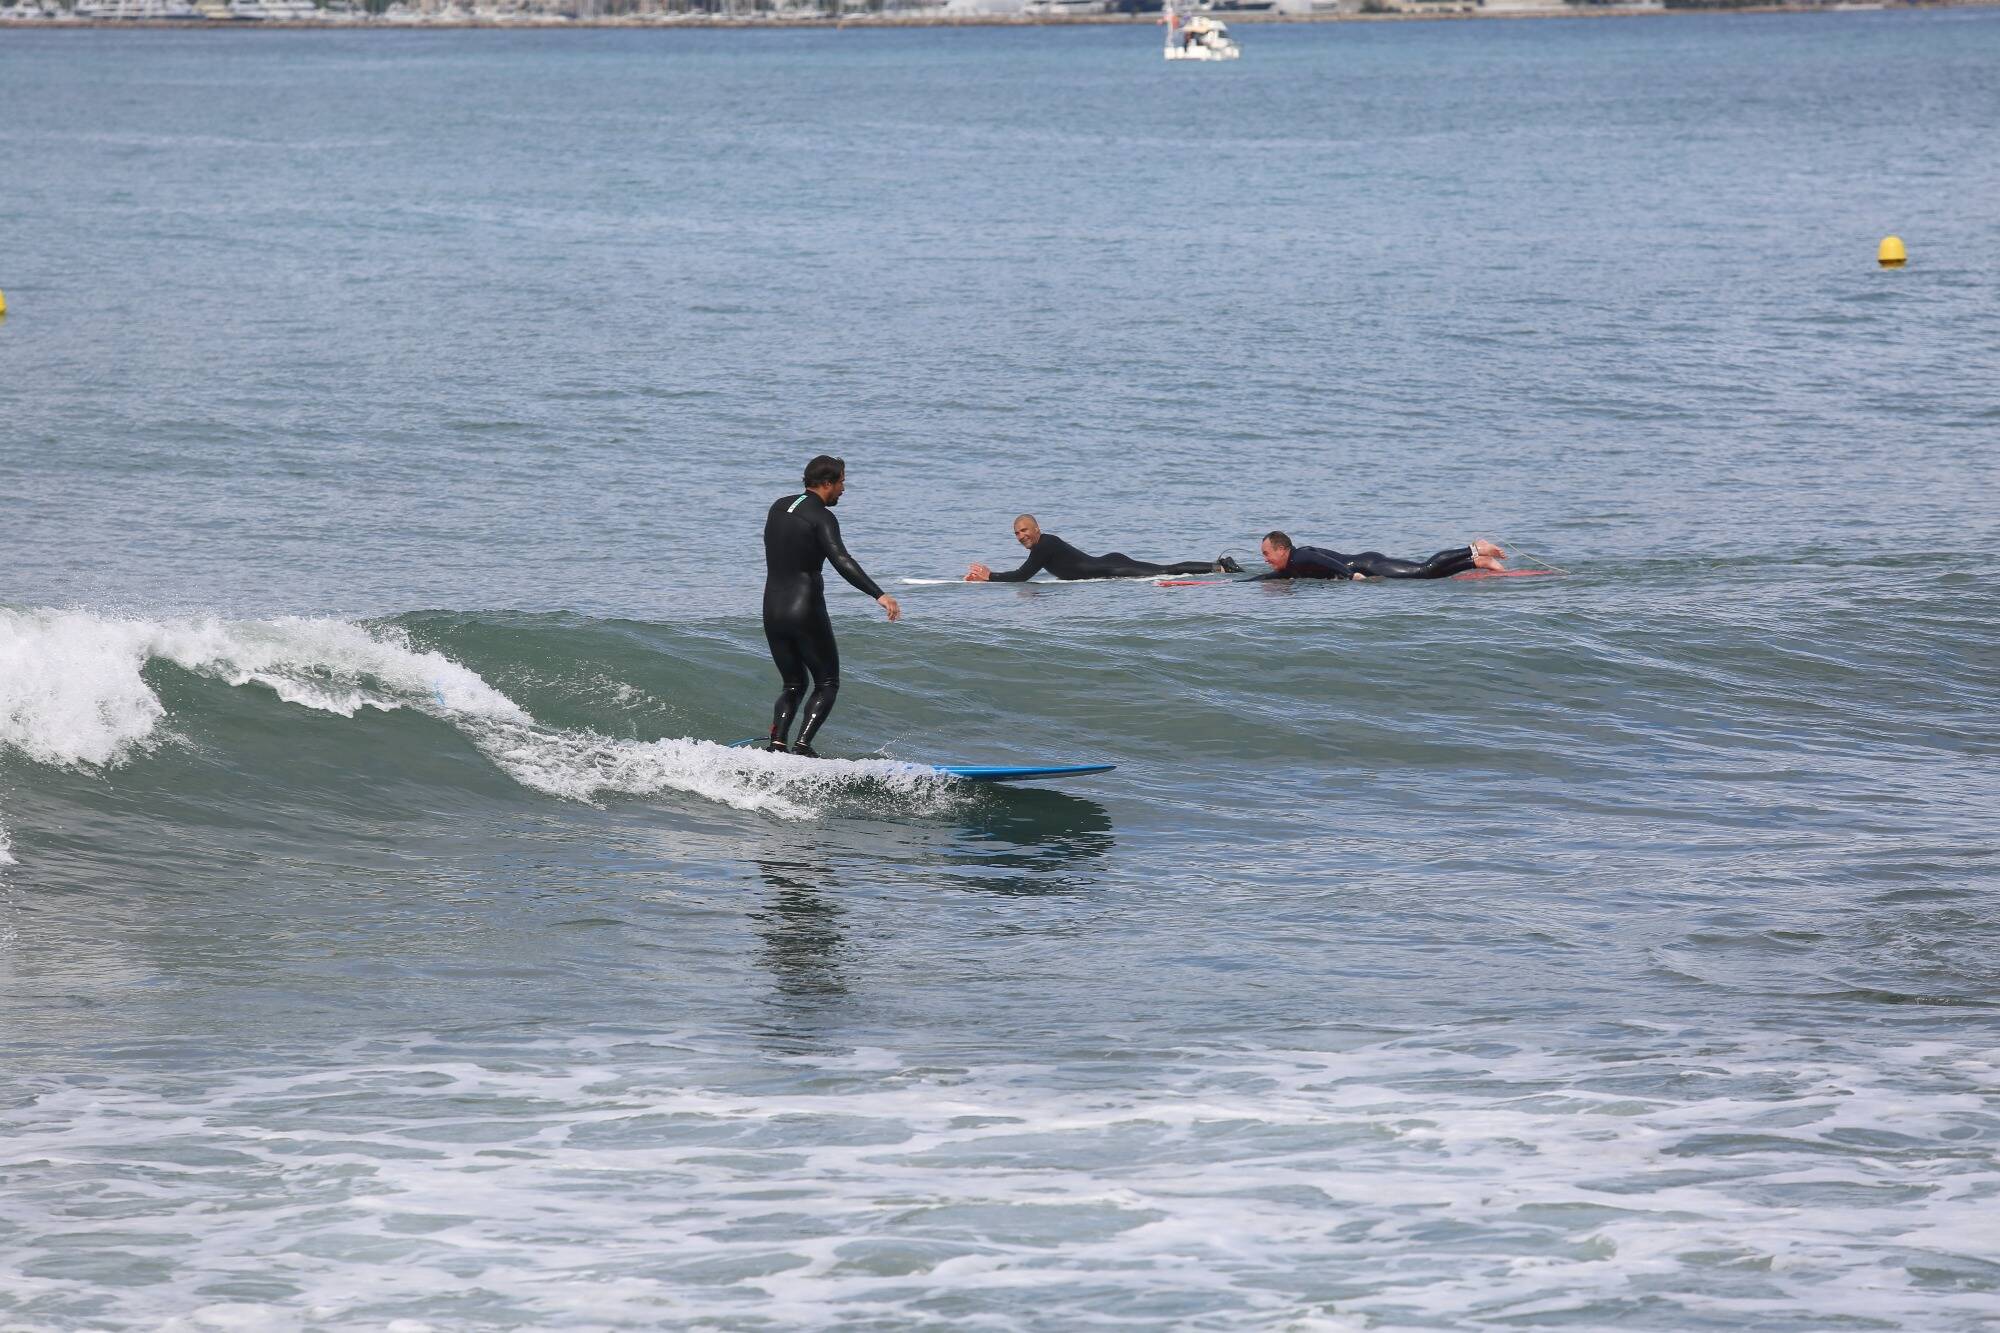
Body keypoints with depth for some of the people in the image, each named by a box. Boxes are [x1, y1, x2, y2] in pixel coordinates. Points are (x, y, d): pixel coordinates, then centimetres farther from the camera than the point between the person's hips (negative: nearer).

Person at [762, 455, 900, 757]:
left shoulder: (779, 507, 10)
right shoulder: (821, 517, -12)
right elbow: (841, 561, -26)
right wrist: (879, 594, -33)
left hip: (772, 610, 7)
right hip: (805, 611, -6)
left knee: (793, 685, 17)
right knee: (827, 684, 7)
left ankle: (776, 743, -4)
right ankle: (802, 746, -10)